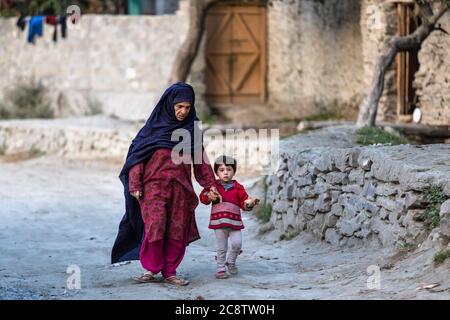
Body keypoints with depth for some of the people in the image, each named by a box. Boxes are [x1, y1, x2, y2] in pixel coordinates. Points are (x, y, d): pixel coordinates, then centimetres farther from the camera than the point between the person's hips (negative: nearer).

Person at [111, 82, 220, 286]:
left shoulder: (191, 130, 10)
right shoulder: (154, 126, 0)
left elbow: (201, 159, 15)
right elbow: (137, 155, -2)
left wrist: (210, 185, 9)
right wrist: (135, 185, -8)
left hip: (181, 188, 3)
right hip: (155, 185, -3)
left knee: (177, 231, 2)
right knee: (154, 227, -13)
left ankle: (169, 271, 13)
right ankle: (151, 269, 1)